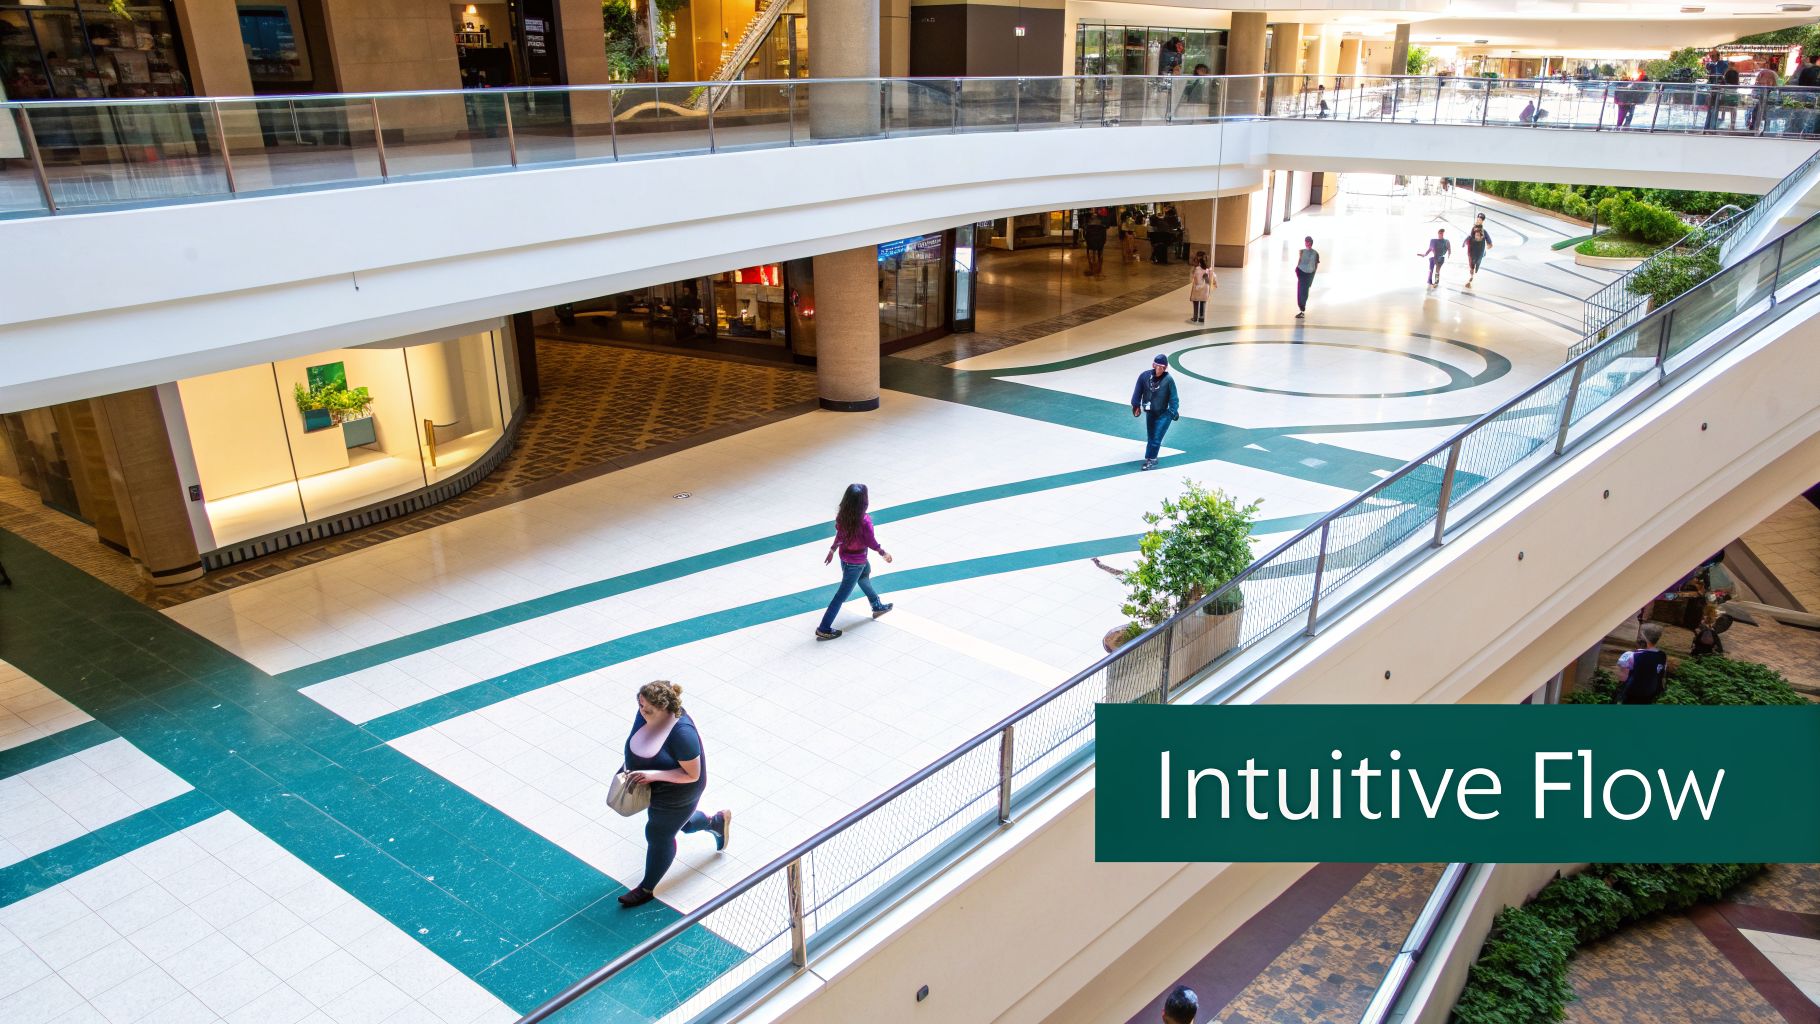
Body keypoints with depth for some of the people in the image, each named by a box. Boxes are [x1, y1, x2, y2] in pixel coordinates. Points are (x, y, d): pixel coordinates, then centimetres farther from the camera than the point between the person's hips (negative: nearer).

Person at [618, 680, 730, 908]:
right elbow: (635, 743, 6)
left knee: (659, 836, 13)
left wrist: (653, 775, -36)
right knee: (680, 823, 30)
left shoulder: (682, 733, -38)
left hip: (675, 796, -7)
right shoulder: (644, 714, -16)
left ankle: (646, 888, 38)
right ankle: (718, 822, 58)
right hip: (656, 790, 8)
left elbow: (692, 775, -30)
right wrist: (629, 768, -8)